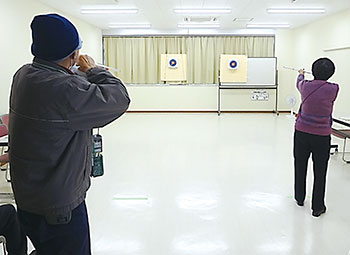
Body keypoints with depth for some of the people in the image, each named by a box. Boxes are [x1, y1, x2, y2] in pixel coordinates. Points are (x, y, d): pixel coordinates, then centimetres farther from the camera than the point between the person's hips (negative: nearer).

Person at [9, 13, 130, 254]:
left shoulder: (24, 74, -1)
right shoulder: (63, 89, -31)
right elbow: (118, 99, -22)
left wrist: (88, 75, 0)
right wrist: (94, 70, -7)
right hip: (59, 205, -9)